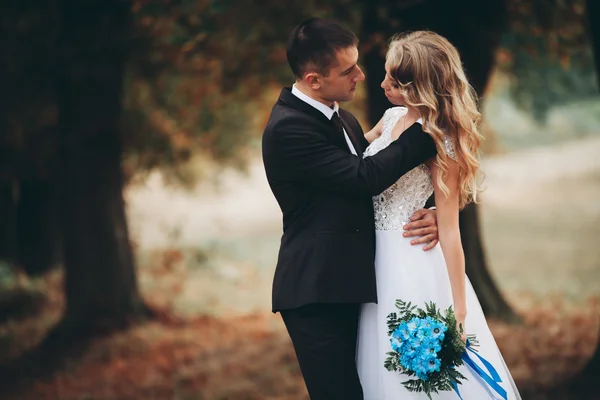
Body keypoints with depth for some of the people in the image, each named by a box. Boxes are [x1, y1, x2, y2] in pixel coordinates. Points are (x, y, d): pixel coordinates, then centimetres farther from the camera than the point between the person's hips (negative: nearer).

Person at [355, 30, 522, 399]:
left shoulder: (438, 141, -18)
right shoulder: (393, 118, 3)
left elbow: (449, 230, -17)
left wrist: (457, 311, -16)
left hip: (412, 264, -8)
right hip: (378, 259, 8)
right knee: (387, 367, 15)